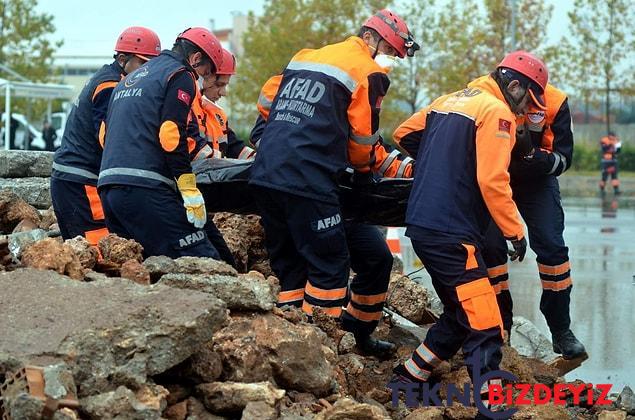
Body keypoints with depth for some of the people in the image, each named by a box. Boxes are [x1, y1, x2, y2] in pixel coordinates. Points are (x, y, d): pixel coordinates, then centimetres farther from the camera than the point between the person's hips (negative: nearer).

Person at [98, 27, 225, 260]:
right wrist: (191, 192, -13)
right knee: (203, 265, -12)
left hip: (107, 185, 9)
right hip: (145, 187, -9)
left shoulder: (130, 79, 28)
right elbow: (171, 135, -12)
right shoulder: (181, 75, 1)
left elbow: (104, 134, 28)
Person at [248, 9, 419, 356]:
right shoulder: (368, 74, 1)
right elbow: (362, 140, 4)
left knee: (290, 263, 15)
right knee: (330, 264, 1)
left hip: (264, 177, 8)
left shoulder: (306, 57, 23)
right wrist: (365, 170, 23)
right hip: (308, 182, -8)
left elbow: (266, 100, 25)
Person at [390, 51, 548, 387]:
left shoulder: (450, 100, 17)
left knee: (461, 315, 22)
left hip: (422, 226, 9)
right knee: (484, 327, -14)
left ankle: (410, 376, 29)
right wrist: (515, 232, -9)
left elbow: (404, 134, 24)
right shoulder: (497, 112, -8)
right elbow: (492, 181, -16)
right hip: (452, 235, -9)